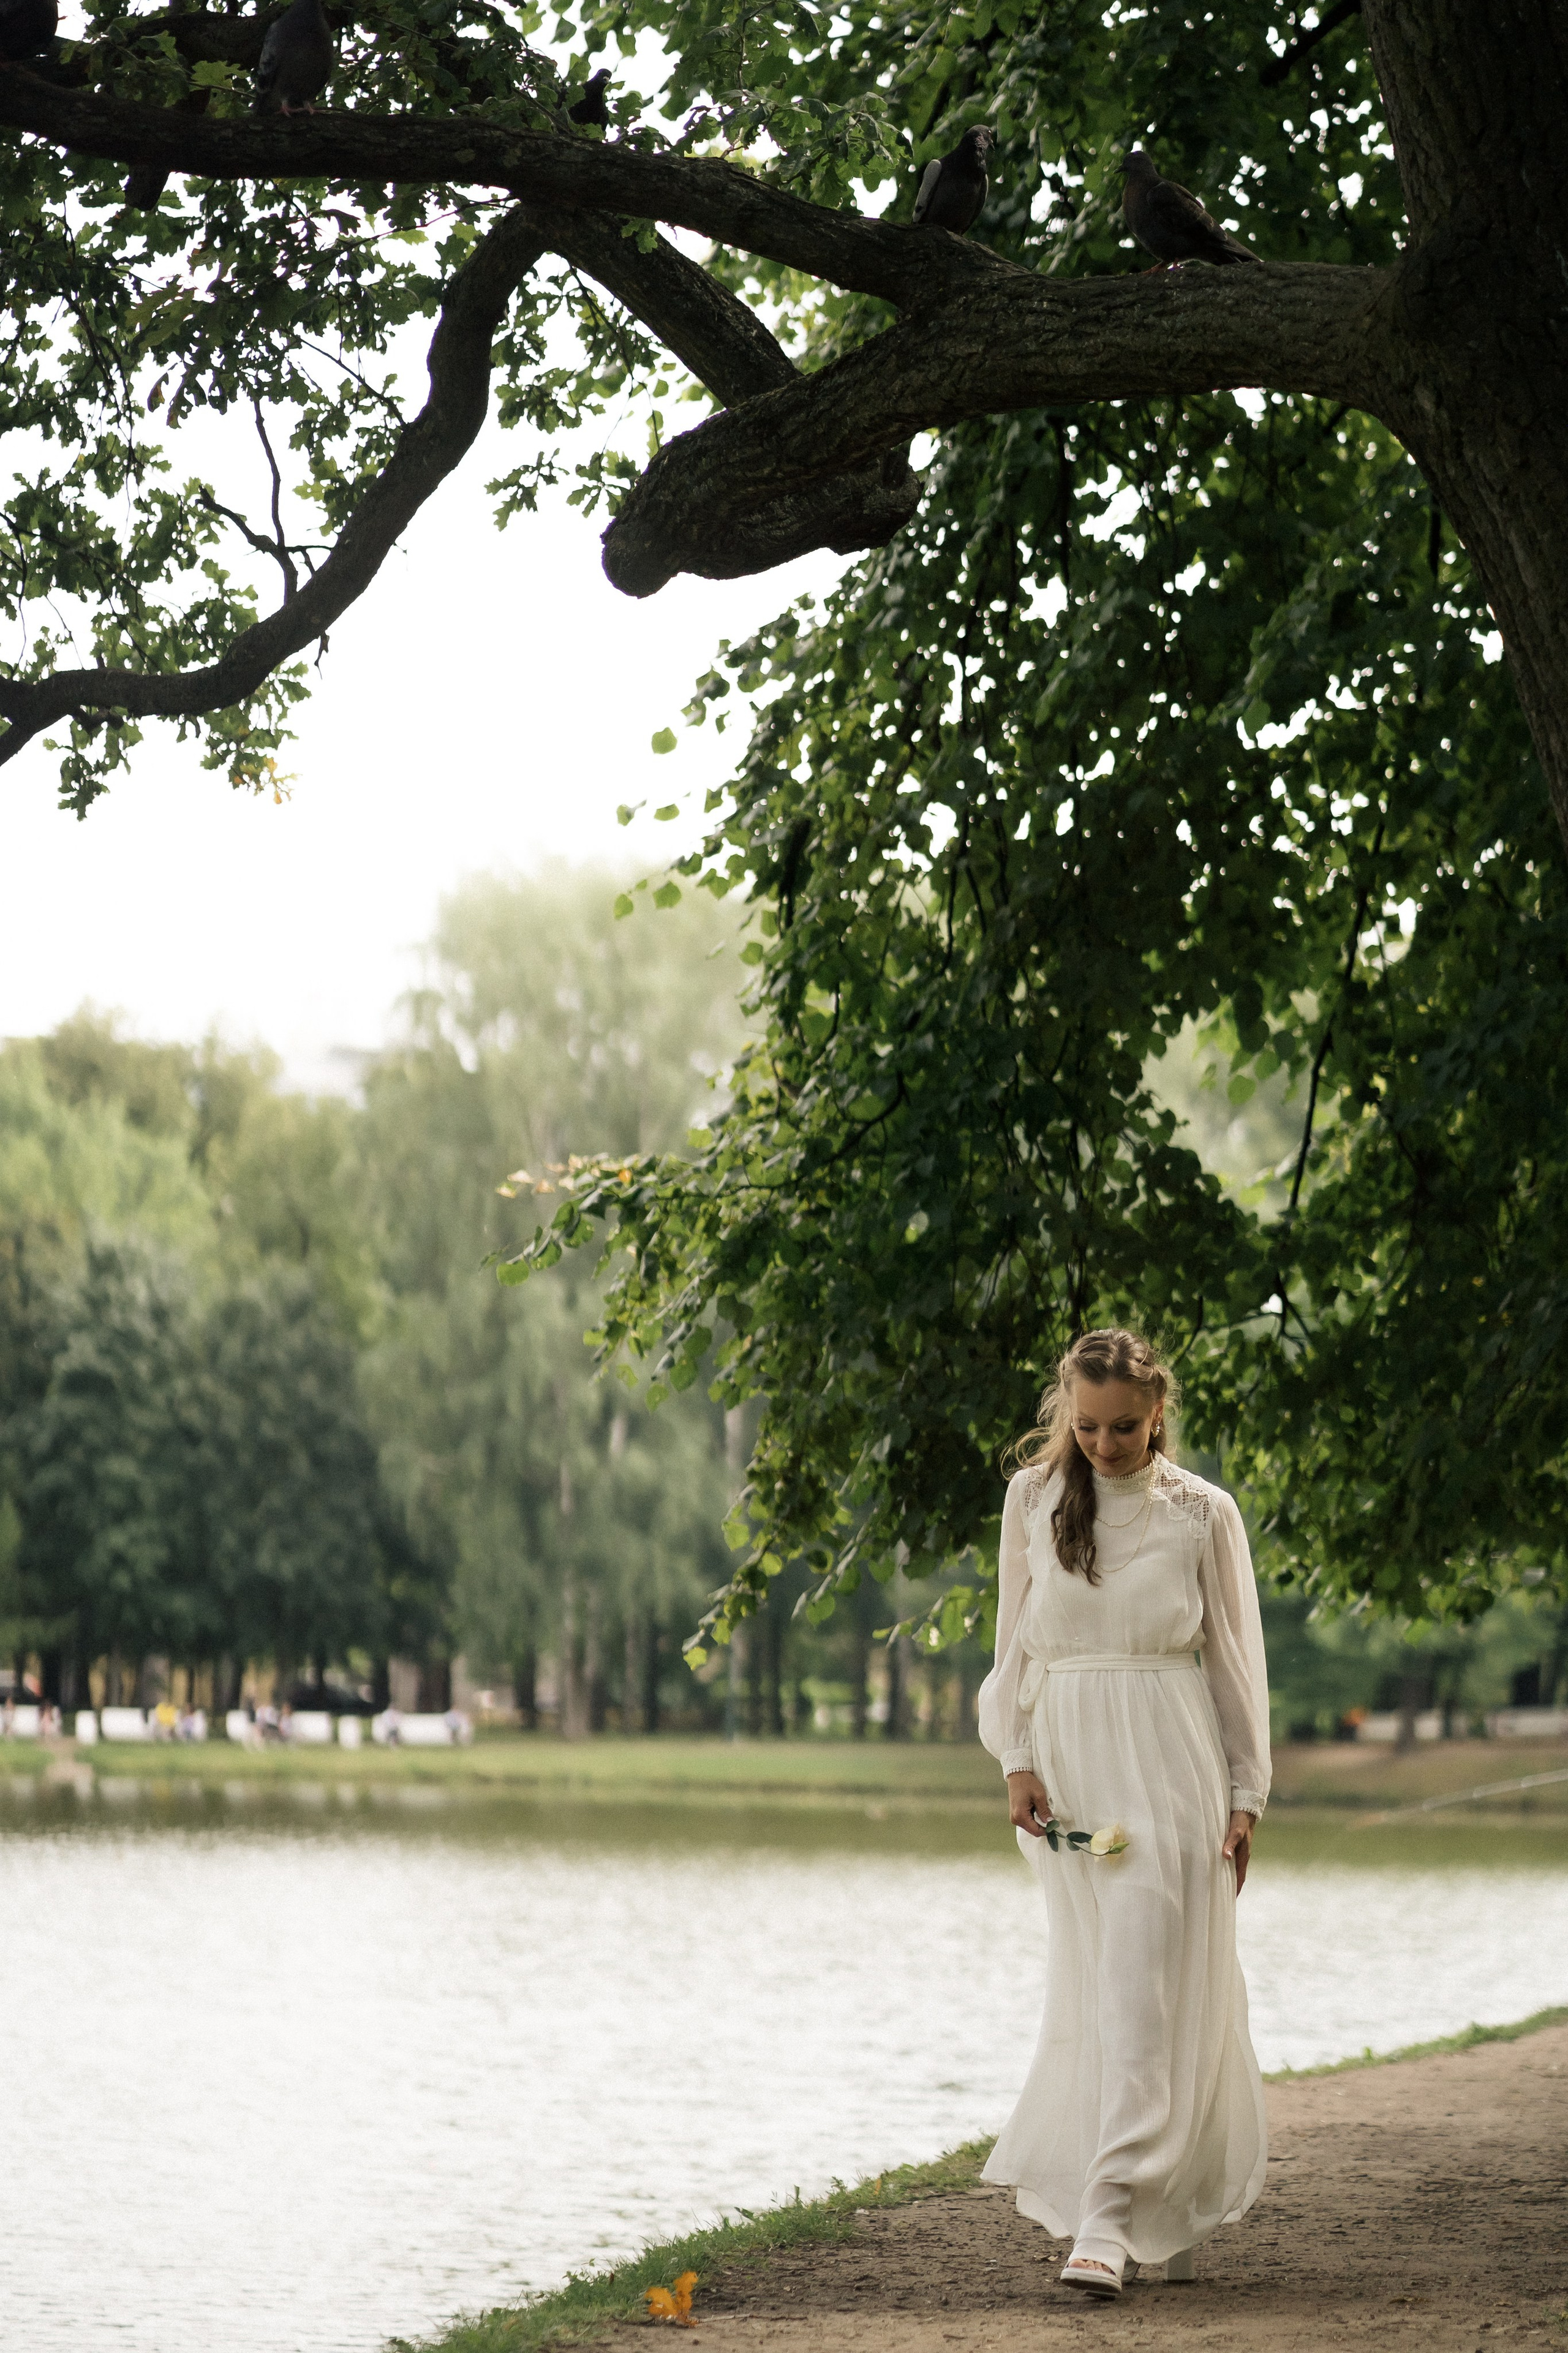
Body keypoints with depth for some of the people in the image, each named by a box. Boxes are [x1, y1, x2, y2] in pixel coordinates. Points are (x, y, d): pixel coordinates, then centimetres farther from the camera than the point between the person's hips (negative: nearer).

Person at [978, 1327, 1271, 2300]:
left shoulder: (1203, 1515, -1)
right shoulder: (1033, 1499, 5)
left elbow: (1236, 1660, 4)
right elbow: (1017, 1642, 9)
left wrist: (1247, 1795, 1)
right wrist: (1019, 1763, -1)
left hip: (1169, 1761, -3)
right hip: (1067, 1755, 3)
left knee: (1146, 1990, -12)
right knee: (1091, 1992, 5)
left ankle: (1110, 2218, -16)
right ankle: (1167, 2207, 19)